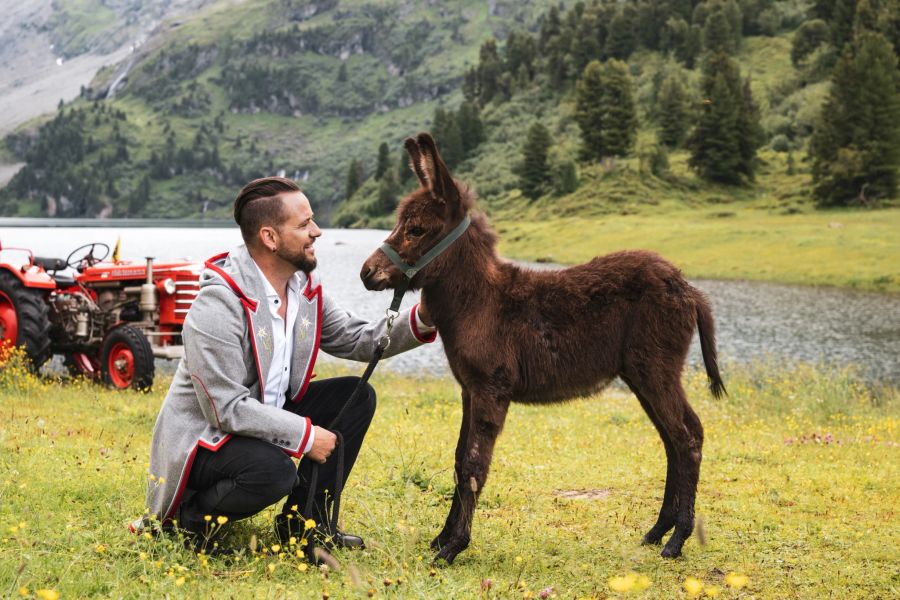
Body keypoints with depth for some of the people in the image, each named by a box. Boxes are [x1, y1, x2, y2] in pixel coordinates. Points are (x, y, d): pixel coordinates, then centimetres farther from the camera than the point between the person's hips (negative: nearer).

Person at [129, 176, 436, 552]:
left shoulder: (305, 285, -1)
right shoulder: (218, 306, -27)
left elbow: (355, 340, 7)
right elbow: (228, 410, -28)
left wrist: (419, 321, -10)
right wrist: (305, 435, -24)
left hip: (265, 415, 9)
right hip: (203, 435, -9)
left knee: (357, 396, 0)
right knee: (274, 472, -36)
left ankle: (305, 519, 7)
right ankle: (187, 516, -6)